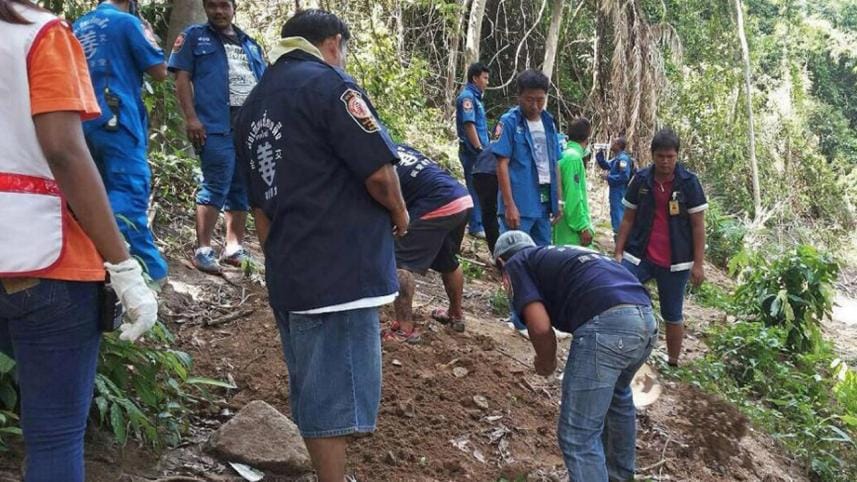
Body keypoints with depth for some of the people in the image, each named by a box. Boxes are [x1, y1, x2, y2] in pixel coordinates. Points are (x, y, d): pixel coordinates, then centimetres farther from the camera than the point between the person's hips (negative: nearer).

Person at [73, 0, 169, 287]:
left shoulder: (79, 26, 16)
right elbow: (160, 72, -2)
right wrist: (150, 37, 12)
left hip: (86, 122, 8)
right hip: (119, 121, -8)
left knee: (105, 194, 13)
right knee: (130, 193, -11)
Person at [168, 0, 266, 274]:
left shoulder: (250, 44, 24)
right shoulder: (194, 36, 10)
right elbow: (182, 78, 1)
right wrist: (191, 118, -11)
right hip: (217, 125, -5)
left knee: (243, 188, 7)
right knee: (216, 186, -11)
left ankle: (234, 246, 15)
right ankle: (203, 249, -7)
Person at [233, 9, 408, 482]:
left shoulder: (252, 106, 16)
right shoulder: (328, 83, -10)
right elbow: (379, 172, -15)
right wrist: (399, 215, 4)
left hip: (288, 274, 8)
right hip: (340, 271, -8)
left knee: (312, 390, 17)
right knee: (334, 394, -2)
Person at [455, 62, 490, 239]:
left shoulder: (475, 96, 17)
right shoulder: (467, 96, -13)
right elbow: (468, 124, -20)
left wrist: (483, 148, 20)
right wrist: (479, 149, -21)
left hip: (478, 151, 10)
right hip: (472, 151, -10)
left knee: (479, 188, 14)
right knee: (475, 188, -5)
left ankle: (477, 222, 23)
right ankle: (476, 226, 0)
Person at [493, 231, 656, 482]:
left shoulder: (515, 265, 15)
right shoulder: (559, 254, 35)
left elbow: (540, 326, -1)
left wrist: (546, 363, 19)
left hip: (606, 324, -9)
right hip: (647, 319, 9)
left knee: (578, 435, 0)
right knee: (617, 396, 35)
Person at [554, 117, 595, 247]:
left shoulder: (565, 155, 14)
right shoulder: (573, 158, -15)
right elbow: (573, 197, -21)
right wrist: (583, 227, -20)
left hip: (565, 227, 10)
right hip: (573, 229, -10)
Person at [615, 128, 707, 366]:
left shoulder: (689, 182, -5)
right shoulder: (641, 180, 0)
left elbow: (698, 225, -2)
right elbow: (628, 219, 8)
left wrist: (698, 263, -5)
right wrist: (618, 252, 3)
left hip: (675, 262, -1)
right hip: (639, 256, 1)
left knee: (672, 315, 10)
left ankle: (673, 363, 27)